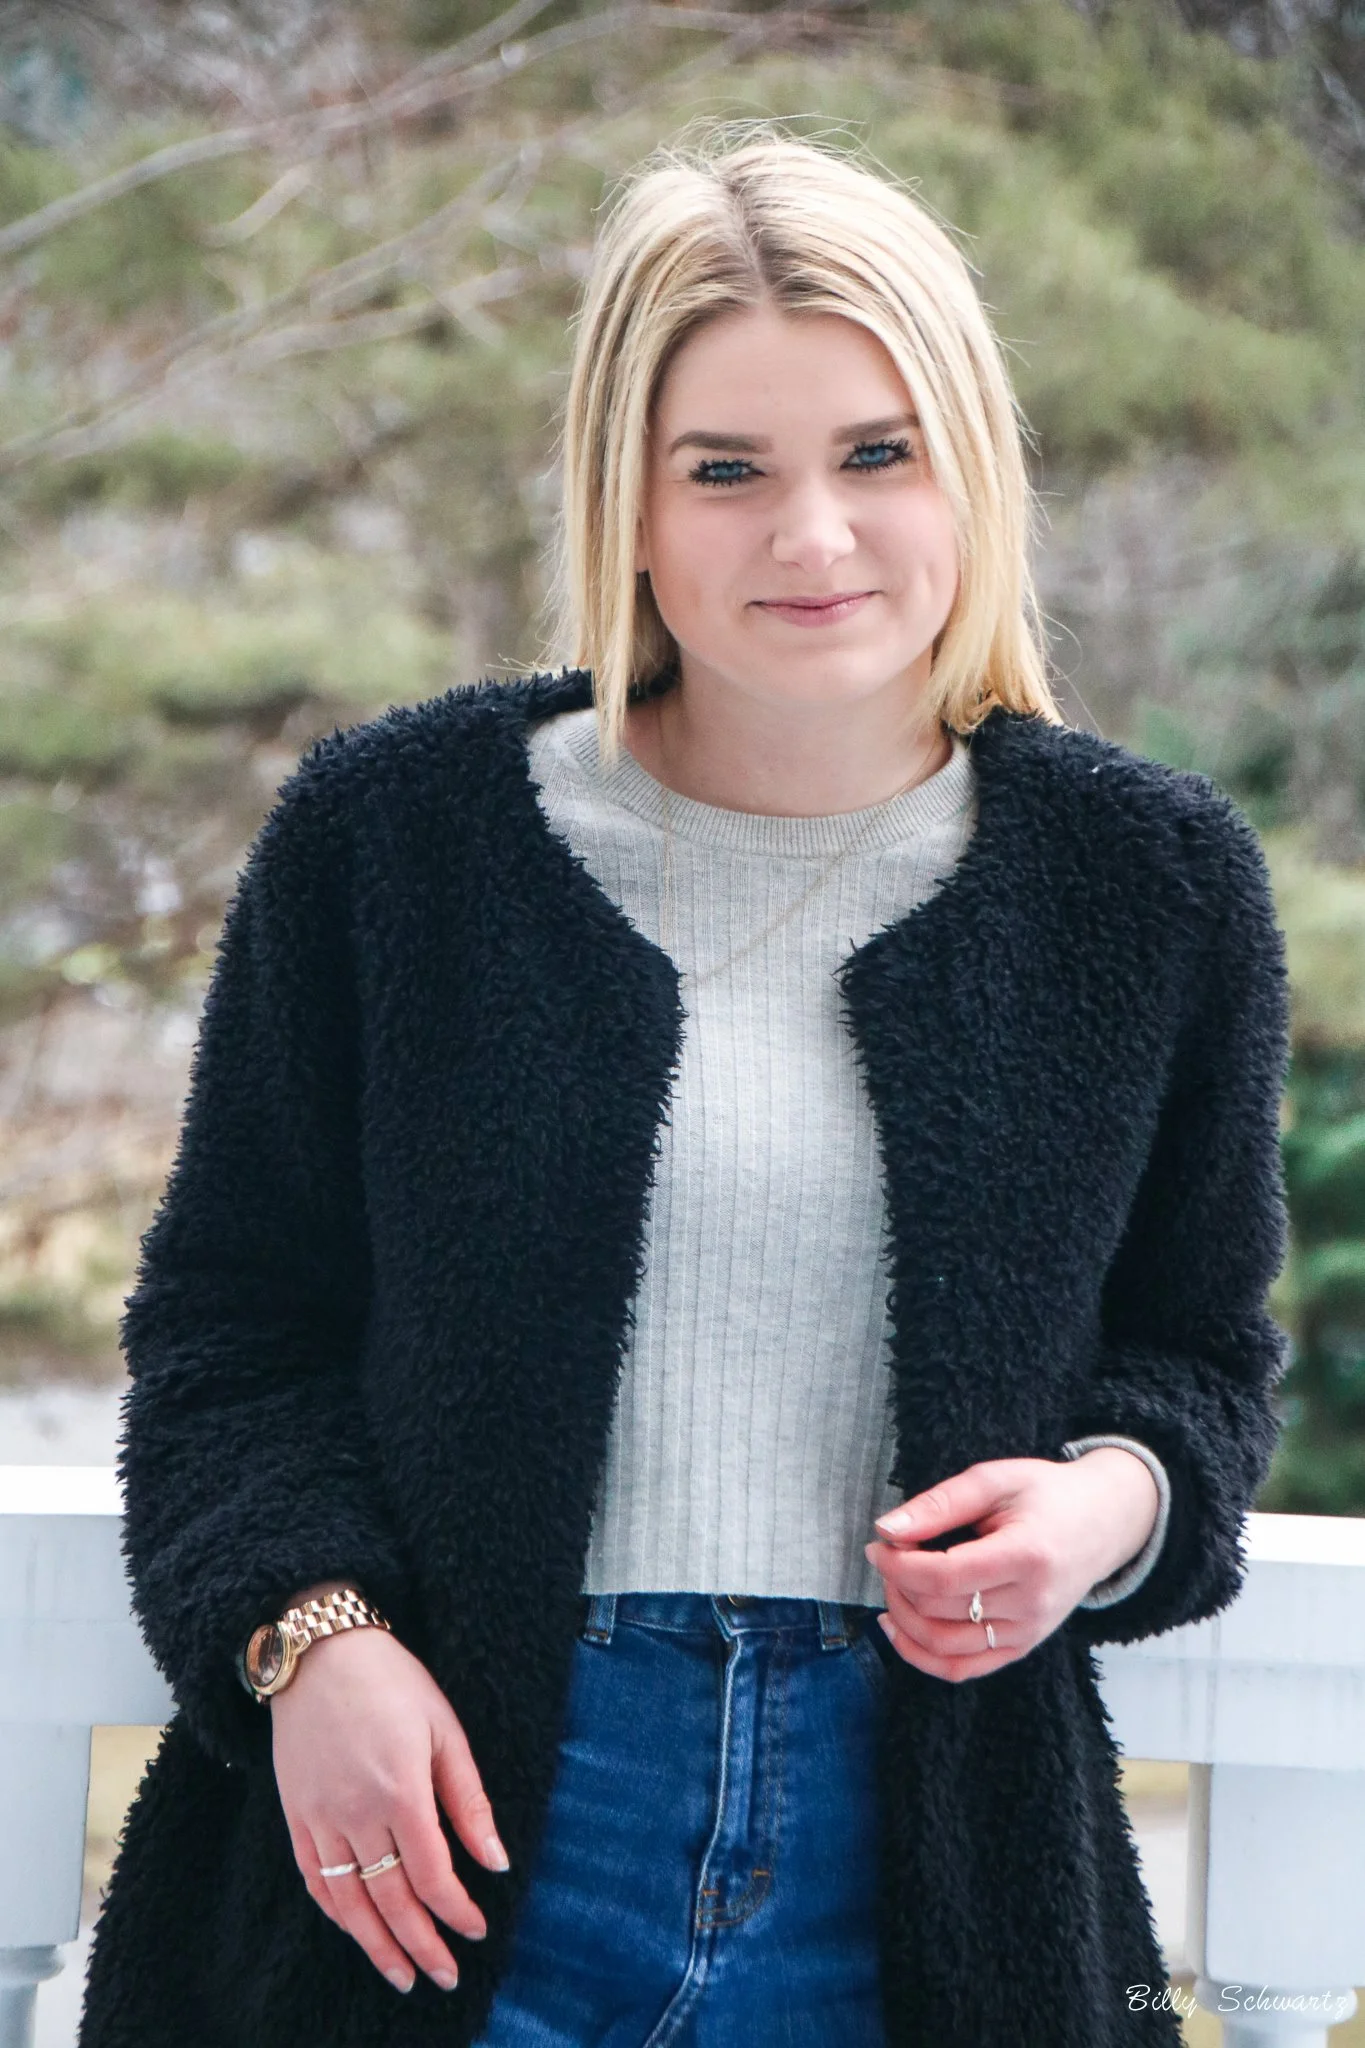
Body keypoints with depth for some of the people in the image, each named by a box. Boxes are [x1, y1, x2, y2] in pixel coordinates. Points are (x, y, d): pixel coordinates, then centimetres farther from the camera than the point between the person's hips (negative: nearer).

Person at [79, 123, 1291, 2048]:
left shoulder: (1150, 879, 4)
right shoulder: (391, 830, 1)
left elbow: (1204, 1348, 14)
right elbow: (228, 1317, 6)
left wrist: (1114, 1502, -9)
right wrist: (311, 1632, -11)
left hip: (927, 1877, 1)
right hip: (451, 1845, -1)